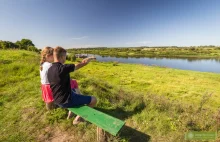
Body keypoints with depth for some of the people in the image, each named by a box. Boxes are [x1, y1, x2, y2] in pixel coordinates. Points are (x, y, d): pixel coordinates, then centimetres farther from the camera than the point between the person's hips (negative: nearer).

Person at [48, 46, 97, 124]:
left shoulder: (50, 69, 0)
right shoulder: (63, 68, -26)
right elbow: (83, 63, -22)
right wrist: (91, 58, -4)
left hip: (57, 100, 9)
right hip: (66, 101, -9)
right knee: (93, 99, -1)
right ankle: (78, 118, 15)